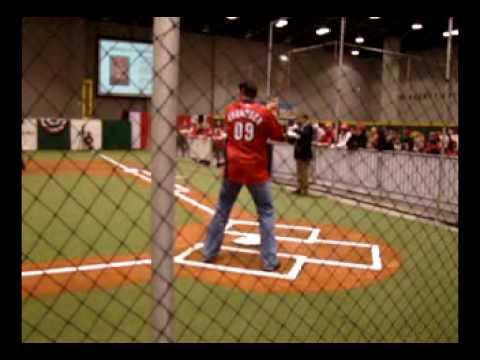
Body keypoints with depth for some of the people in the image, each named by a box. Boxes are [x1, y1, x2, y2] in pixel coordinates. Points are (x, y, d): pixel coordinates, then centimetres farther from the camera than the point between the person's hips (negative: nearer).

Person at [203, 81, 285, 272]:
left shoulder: (230, 110, 5)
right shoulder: (264, 113, -5)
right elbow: (279, 136, 2)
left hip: (233, 167, 3)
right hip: (256, 169, -2)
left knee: (222, 210, 15)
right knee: (266, 211, 7)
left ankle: (209, 253, 23)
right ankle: (270, 261, 5)